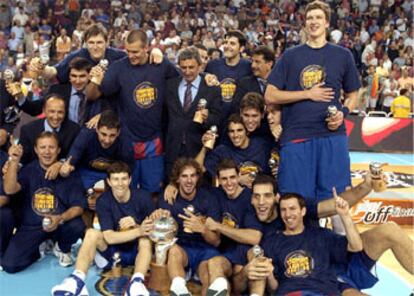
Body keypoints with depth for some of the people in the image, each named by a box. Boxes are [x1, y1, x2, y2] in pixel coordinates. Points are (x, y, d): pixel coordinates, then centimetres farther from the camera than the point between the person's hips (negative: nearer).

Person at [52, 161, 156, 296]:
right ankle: (77, 280, -40)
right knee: (91, 233, -24)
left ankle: (137, 282, -51)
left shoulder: (142, 197, -11)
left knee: (145, 238, -32)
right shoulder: (103, 201, -12)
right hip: (114, 251, 1)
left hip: (138, 251, -1)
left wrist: (135, 226, -30)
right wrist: (138, 231, -35)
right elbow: (109, 237, -22)